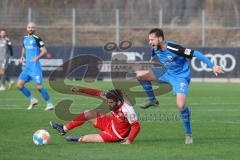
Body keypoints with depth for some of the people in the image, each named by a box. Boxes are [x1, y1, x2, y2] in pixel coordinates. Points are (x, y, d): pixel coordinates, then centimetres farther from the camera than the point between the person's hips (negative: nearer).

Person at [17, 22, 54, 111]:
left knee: (38, 86, -12)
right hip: (27, 67, 7)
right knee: (19, 85, 1)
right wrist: (22, 56, 10)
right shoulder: (24, 38, 14)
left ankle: (49, 103, 1)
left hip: (35, 66, -7)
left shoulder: (37, 39, -7)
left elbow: (44, 51, -11)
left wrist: (37, 57, -25)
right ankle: (32, 100, 16)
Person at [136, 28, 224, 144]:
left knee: (181, 105, -25)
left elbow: (195, 53, -28)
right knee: (139, 75, -3)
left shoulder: (174, 49, -31)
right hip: (167, 73, 7)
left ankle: (188, 134, -8)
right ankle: (152, 100, 16)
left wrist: (212, 66, -29)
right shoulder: (155, 49, -9)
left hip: (180, 77, -7)